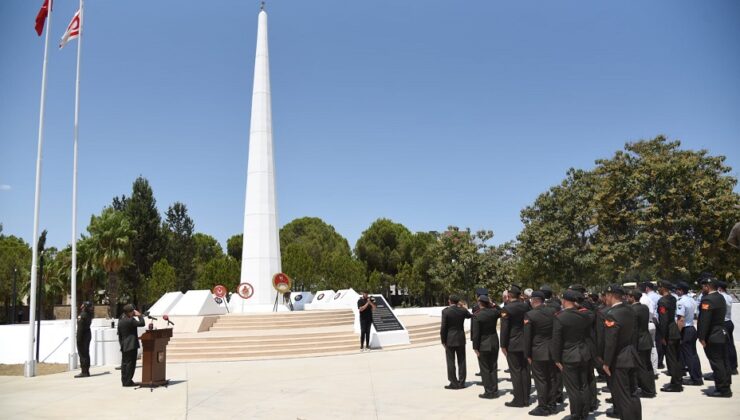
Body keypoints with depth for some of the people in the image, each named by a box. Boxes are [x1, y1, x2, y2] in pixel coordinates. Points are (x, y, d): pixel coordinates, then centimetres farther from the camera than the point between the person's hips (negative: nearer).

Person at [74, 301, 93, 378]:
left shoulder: (82, 315, -17)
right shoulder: (88, 315, 9)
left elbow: (80, 328, -20)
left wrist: (78, 339, -19)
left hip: (83, 336, -9)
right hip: (88, 335, 9)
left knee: (82, 354, -6)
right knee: (86, 353, 14)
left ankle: (84, 372, -6)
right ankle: (86, 371, 20)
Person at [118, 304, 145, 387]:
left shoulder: (120, 320, 10)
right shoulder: (130, 320, -17)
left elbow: (119, 334, 16)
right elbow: (141, 323, -17)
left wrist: (121, 343, 21)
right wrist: (139, 315, -5)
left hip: (124, 346, 9)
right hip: (131, 345, -9)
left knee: (124, 363, 12)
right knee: (130, 363, -4)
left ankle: (124, 381, 17)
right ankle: (128, 381, -3)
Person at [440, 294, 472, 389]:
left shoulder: (445, 311, -12)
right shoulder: (463, 310, -2)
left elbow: (443, 327, -12)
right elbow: (470, 316, 19)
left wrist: (443, 340, -5)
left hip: (450, 339, -4)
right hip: (461, 339, 4)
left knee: (451, 362, 3)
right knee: (461, 361, 12)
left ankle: (454, 383, 4)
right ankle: (461, 382, 16)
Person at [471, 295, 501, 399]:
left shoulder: (477, 316, -18)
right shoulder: (494, 312, -5)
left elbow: (476, 333, -17)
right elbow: (501, 312, 20)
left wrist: (475, 347, -9)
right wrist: (493, 305, 7)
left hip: (483, 345, -5)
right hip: (494, 344, 5)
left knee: (485, 369, 6)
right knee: (493, 368, 15)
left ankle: (488, 392, 9)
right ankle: (494, 391, 21)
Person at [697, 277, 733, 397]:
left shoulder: (707, 299, -19)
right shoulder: (721, 297, 11)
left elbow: (704, 320, -22)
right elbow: (720, 316, 16)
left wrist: (702, 337, -18)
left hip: (712, 337, -9)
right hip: (722, 334, 9)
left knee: (716, 363, -3)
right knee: (723, 361, 14)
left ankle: (722, 389, 2)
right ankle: (726, 387, 22)